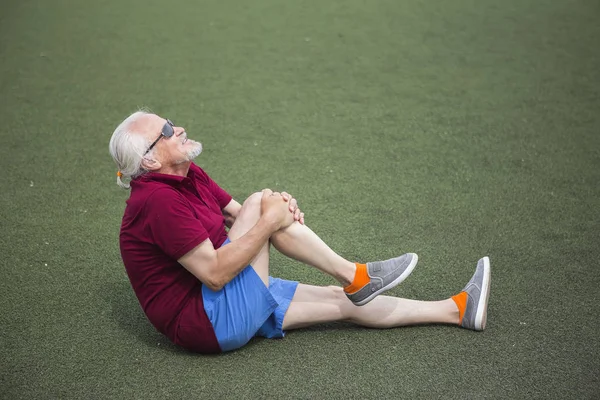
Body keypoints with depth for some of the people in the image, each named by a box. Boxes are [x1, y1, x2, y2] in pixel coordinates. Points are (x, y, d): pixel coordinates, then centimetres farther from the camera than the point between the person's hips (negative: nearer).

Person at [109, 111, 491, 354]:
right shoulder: (159, 200, -24)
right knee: (260, 201, -21)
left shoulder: (187, 176, 7)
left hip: (230, 305, 9)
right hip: (206, 322, -9)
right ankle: (352, 275, -7)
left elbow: (238, 217, 11)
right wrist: (269, 221, -23)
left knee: (343, 301, 7)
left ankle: (457, 310, 16)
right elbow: (214, 273, -27)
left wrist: (280, 206, -11)